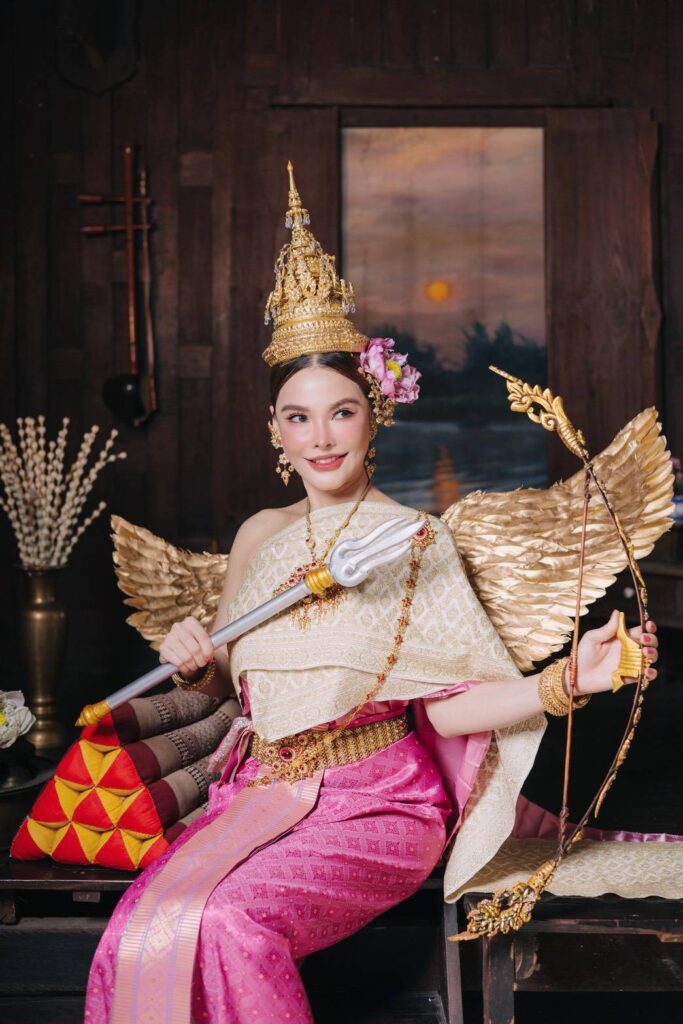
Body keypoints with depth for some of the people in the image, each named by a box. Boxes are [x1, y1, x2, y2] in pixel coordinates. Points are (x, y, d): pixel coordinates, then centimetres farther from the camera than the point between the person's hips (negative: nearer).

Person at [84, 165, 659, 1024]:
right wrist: (191, 661, -1)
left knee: (224, 922, -30)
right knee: (143, 935, -23)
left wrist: (566, 681, -22)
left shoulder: (414, 538, -1)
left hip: (376, 802, -4)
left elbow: (449, 704, -8)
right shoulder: (259, 536, 12)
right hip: (259, 792, 4)